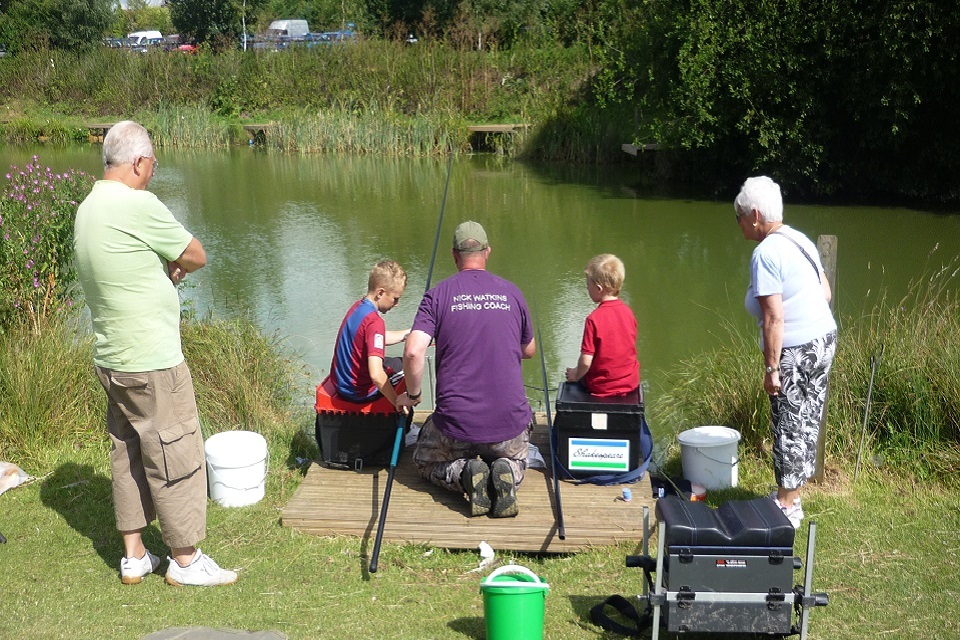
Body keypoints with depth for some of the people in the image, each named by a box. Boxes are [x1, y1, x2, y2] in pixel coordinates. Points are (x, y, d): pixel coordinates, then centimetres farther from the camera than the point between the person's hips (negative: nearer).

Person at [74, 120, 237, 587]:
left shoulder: (87, 209, 9)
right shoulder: (138, 205, -18)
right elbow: (196, 256, -9)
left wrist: (164, 269, 1)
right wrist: (173, 268, 9)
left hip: (111, 358, 9)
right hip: (152, 364, -9)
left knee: (128, 453, 17)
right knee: (175, 457, 3)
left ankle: (134, 557, 26)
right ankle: (185, 561, 13)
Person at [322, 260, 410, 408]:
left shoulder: (358, 306, 1)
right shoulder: (374, 321, -28)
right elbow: (376, 375, -36)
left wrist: (408, 333, 16)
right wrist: (397, 402, -25)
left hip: (340, 384, 9)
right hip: (360, 393, -9)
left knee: (394, 362, 30)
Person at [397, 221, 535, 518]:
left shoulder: (438, 295, -3)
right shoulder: (512, 293, 4)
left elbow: (413, 352, -15)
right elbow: (529, 351, 18)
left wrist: (413, 394, 2)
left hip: (456, 422, -2)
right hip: (510, 421, 2)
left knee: (426, 462, 28)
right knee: (515, 462, 33)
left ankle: (464, 476, -5)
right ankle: (506, 474, -4)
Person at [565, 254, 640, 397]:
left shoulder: (594, 319, -24)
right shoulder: (628, 311, -6)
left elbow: (586, 362, -23)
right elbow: (630, 347, 7)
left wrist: (575, 375, -2)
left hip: (602, 387, -5)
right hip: (631, 382, 5)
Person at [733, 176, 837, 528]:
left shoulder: (765, 254, -19)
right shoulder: (799, 240, 9)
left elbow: (774, 317, -22)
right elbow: (826, 292, 16)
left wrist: (771, 367, -18)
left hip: (796, 352, -9)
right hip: (824, 338, 9)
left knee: (790, 426, 3)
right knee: (806, 422, 17)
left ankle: (786, 507, 15)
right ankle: (791, 496, 31)